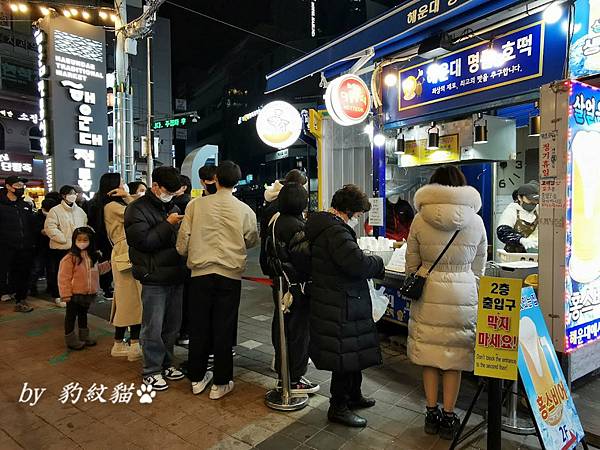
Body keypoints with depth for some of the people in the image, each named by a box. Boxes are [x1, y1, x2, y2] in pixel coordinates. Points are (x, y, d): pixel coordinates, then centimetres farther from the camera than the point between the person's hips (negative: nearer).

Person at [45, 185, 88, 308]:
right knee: (59, 273, 4)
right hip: (60, 248, -5)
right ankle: (58, 297, 16)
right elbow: (50, 228, -13)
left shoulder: (80, 211, 12)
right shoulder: (55, 211, -5)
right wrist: (65, 239, -15)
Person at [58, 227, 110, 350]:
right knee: (71, 316, 8)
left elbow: (96, 270, 20)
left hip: (88, 293, 7)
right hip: (74, 294, -7)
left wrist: (108, 265, 10)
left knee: (83, 314, 22)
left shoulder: (92, 256, 4)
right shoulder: (70, 258, -18)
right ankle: (70, 339, 21)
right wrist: (66, 295, -18)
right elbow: (64, 278, -17)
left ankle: (84, 337, 36)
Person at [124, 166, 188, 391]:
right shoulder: (138, 209, -6)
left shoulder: (173, 208, 15)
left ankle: (166, 364, 31)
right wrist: (168, 224, -14)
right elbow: (142, 240, -19)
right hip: (154, 279, -7)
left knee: (172, 326, 15)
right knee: (153, 328, 3)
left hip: (176, 276, 7)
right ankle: (151, 371, 18)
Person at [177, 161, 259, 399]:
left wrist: (185, 253, 21)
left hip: (200, 272, 1)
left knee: (199, 326, 14)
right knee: (224, 328, 8)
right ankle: (220, 383, 17)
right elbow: (252, 241, 10)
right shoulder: (244, 210, -4)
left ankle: (198, 378, 28)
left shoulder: (196, 204, -3)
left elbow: (183, 239, 0)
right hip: (230, 273, -1)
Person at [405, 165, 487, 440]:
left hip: (429, 293, 0)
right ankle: (448, 418, 22)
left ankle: (432, 415, 23)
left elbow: (411, 264, 2)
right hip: (463, 294, 1)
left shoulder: (420, 220, -5)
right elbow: (478, 268, 8)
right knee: (455, 354, 11)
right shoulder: (476, 221, -1)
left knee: (430, 353, 11)